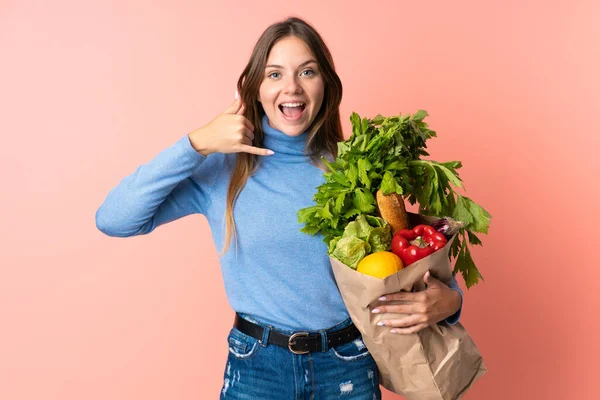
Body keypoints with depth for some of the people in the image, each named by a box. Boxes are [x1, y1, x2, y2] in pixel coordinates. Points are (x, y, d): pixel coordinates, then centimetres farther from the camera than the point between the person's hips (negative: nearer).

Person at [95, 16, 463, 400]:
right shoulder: (223, 168, -7)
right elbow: (113, 220, -13)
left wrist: (449, 299, -19)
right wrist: (196, 145, -18)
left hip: (350, 367, 1)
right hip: (256, 367, -1)